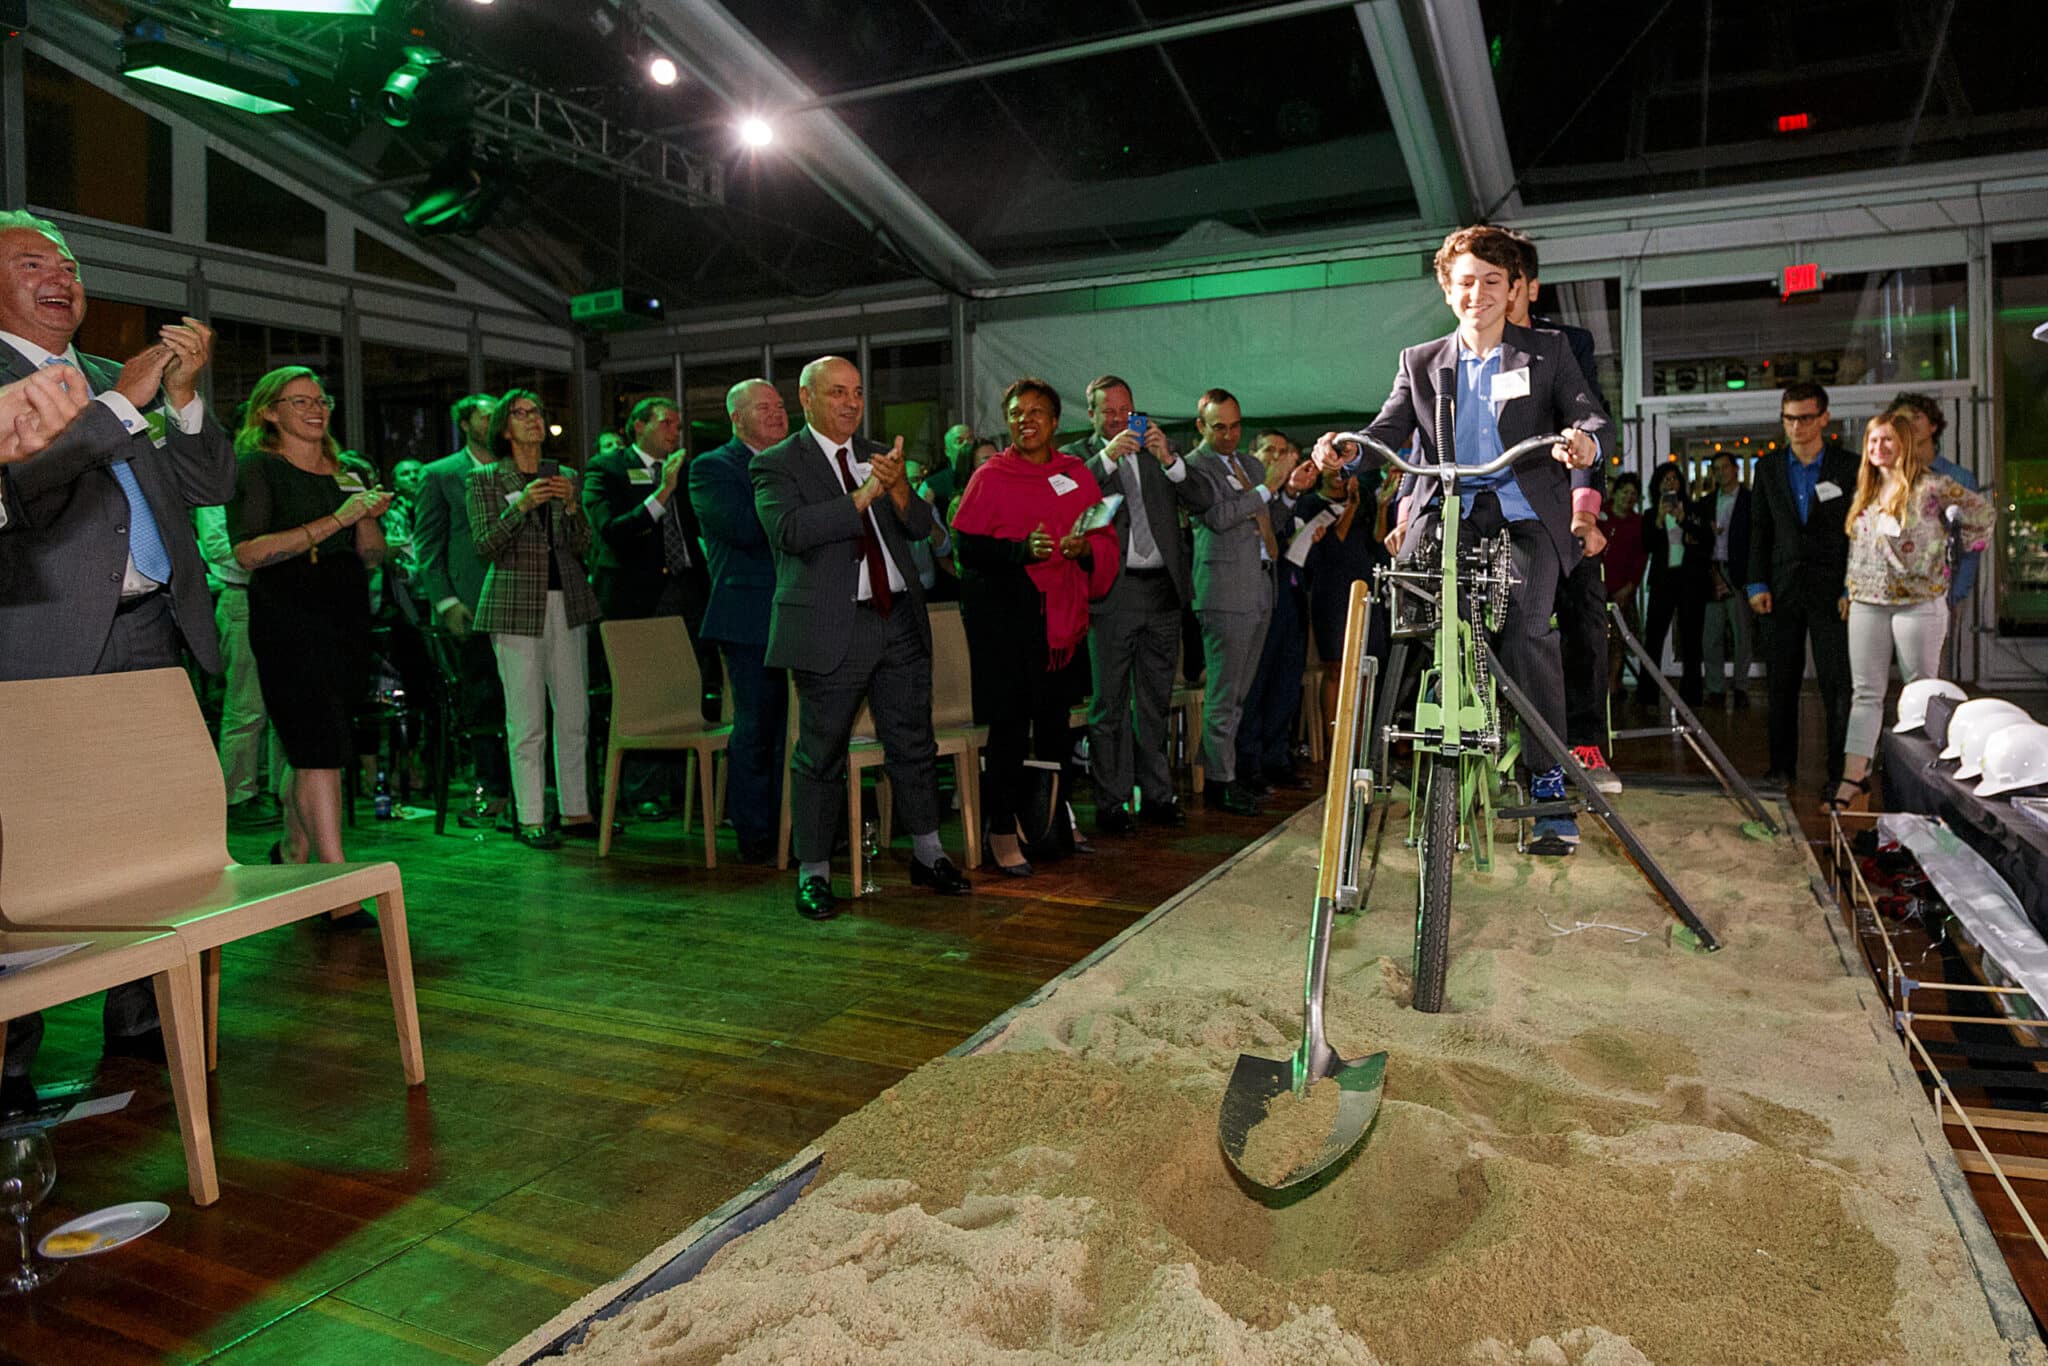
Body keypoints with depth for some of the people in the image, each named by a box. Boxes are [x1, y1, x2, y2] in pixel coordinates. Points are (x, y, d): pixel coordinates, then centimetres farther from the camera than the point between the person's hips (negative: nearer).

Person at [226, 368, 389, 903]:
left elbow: (372, 558, 16)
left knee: (308, 747, 13)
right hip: (289, 619, -6)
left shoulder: (352, 472, 17)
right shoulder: (256, 469, 0)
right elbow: (248, 553, -13)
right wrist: (334, 520, -17)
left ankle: (293, 850, 31)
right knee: (321, 749, -12)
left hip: (349, 617, 6)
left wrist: (366, 515, -4)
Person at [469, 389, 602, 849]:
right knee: (527, 722, -4)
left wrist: (572, 505, -10)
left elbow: (582, 546, 8)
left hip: (568, 603, 4)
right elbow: (484, 546, -6)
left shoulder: (564, 477, 14)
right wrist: (521, 506, -19)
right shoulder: (484, 479, 3)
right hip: (516, 606, -4)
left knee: (575, 715, 5)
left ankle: (576, 812, 14)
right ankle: (531, 819, 4)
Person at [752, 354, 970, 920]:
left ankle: (927, 854, 26)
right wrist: (863, 496, -23)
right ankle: (813, 873, 14)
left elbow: (921, 526, 6)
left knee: (913, 745, 12)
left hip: (900, 620, 5)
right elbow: (791, 530, -18)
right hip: (831, 628, -5)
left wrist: (897, 487, -14)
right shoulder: (777, 464, -1)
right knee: (822, 755, 2)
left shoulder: (879, 457, 15)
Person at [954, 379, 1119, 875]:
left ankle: (1054, 822, 26)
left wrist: (1087, 549, -11)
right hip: (1004, 616, -4)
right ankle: (1002, 830, 4)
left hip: (1062, 615, 4)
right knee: (1010, 723, -6)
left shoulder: (1077, 474, 13)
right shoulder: (989, 477, 1)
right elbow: (968, 548, -5)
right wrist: (1020, 551, -20)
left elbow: (1106, 541, 11)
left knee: (1055, 719, 12)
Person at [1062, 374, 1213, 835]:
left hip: (1162, 591, 4)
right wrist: (1107, 456, -20)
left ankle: (1156, 794, 21)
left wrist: (1169, 459, -10)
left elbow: (1203, 500, 3)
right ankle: (1110, 802, 7)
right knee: (1109, 705, -1)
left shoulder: (1159, 450, 14)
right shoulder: (1076, 456, 4)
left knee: (1156, 702, 11)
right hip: (1112, 594, -4)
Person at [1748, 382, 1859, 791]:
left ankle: (1839, 770, 4)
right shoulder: (1768, 467, 10)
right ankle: (1782, 766, 12)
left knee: (1837, 684, -3)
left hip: (1831, 589, -2)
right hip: (1783, 588, 3)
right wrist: (1757, 584, 2)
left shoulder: (1849, 467, 2)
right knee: (1782, 682, 5)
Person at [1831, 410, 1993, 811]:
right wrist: (1849, 590, 16)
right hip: (1867, 604, 5)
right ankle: (1854, 777, -3)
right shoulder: (1865, 491, 12)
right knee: (1865, 693, 0)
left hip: (1919, 603, -5)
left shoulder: (1932, 487, -5)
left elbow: (1984, 512, 2)